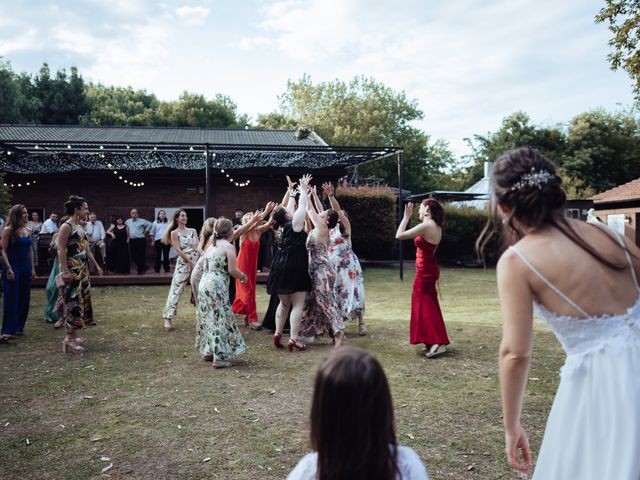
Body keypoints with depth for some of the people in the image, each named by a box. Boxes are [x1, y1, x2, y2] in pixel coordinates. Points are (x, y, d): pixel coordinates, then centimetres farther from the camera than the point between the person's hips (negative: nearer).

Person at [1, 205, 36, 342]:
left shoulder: (27, 231, 10)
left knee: (24, 299, 8)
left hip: (25, 268, 6)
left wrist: (32, 268, 10)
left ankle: (18, 327, 17)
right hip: (12, 267, -6)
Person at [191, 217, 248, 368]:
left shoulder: (212, 245, 16)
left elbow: (200, 264, 16)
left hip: (204, 284, 8)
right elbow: (232, 270, -12)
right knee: (221, 319, -3)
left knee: (209, 318, 17)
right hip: (217, 286, -8)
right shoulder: (229, 246, -6)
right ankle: (220, 357, -3)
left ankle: (208, 351, 26)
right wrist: (243, 276, 5)